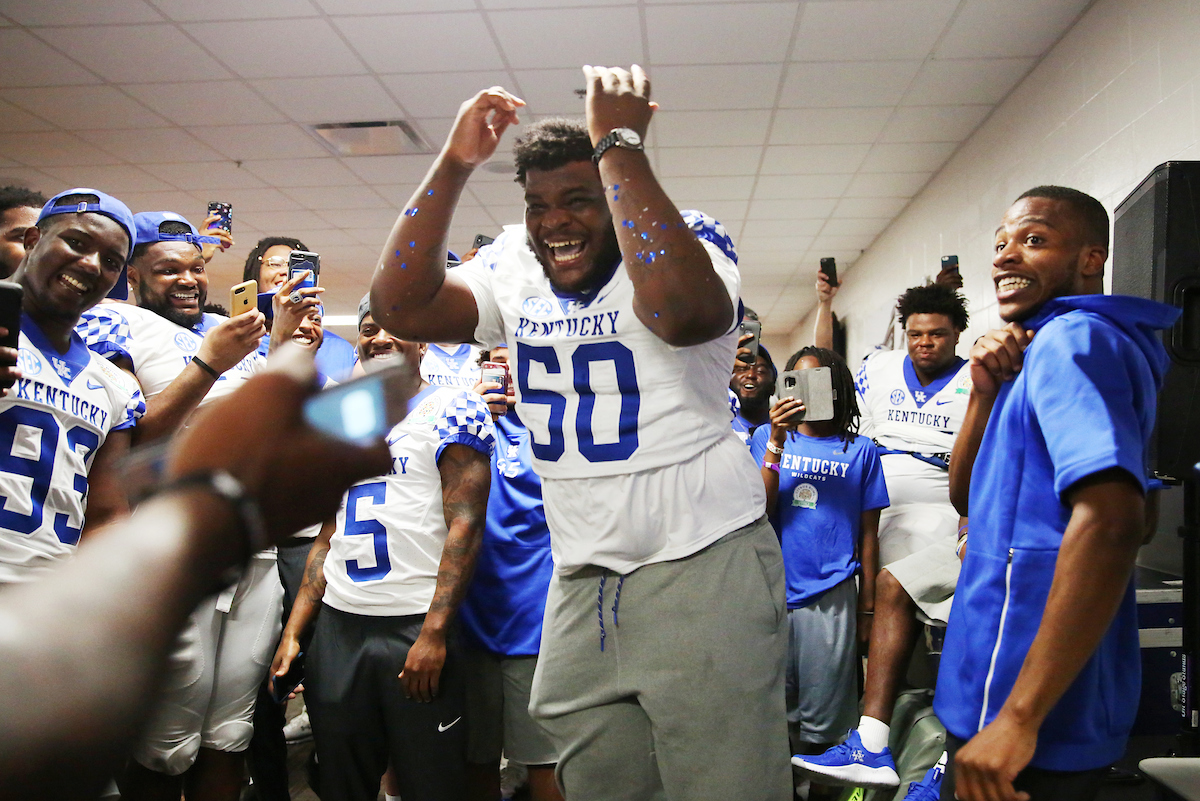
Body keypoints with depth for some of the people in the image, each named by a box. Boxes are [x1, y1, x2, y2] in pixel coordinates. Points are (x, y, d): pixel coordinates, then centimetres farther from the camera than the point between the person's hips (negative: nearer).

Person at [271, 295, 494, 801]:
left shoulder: (448, 409, -4)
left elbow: (464, 526, -13)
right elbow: (328, 538, 18)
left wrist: (434, 633, -19)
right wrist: (293, 632, 11)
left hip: (416, 627, -6)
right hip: (336, 627, 6)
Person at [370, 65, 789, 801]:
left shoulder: (690, 239, -7)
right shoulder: (514, 270, 9)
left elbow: (680, 311, -31)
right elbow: (401, 306, -3)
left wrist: (619, 145, -24)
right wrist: (454, 166, -8)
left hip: (704, 566, -5)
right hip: (580, 582, 5)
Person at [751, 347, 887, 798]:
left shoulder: (860, 451, 6)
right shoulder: (768, 437, 9)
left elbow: (868, 536, 6)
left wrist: (867, 609, 4)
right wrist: (777, 439, -11)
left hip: (830, 596, -1)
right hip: (772, 592, 1)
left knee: (821, 723, 6)